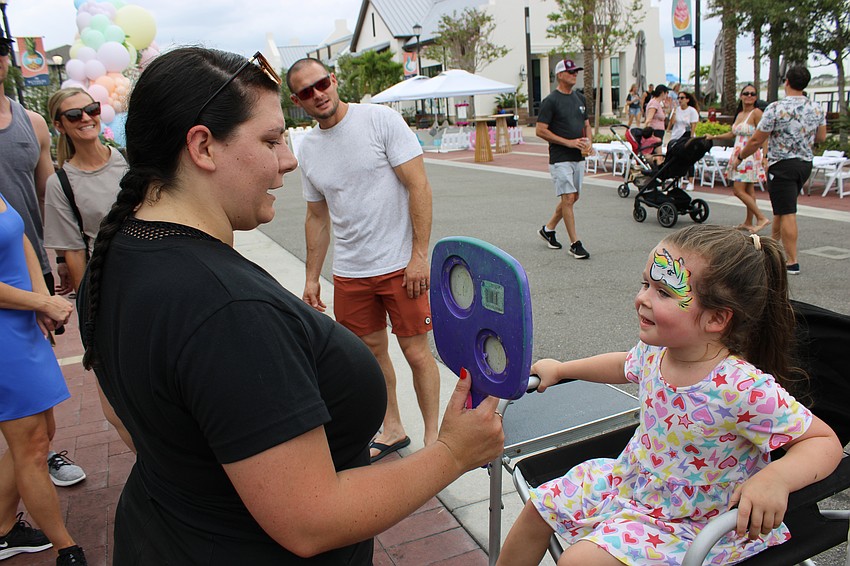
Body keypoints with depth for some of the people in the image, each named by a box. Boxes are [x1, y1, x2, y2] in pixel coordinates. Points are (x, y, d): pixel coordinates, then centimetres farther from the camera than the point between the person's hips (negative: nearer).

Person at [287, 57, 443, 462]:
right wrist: (311, 277, 14)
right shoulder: (307, 149, 8)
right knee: (372, 350, 15)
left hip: (399, 264, -5)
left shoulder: (381, 120, -8)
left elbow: (419, 186, -11)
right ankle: (393, 429, 34)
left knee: (416, 352, 1)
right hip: (348, 272, 5)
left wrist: (419, 254, -16)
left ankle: (432, 437, 19)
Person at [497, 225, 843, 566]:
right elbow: (625, 365, 15)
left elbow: (825, 441, -22)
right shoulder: (655, 351, -10)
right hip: (629, 478, 7)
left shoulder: (745, 389, -32)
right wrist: (560, 369, 20)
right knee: (541, 506, 11)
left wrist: (776, 477, -41)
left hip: (689, 522, -7)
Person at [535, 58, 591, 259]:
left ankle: (548, 229, 32)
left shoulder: (580, 98, 13)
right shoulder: (551, 101, -9)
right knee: (568, 198, -8)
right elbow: (541, 130, -14)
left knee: (573, 197, 14)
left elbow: (586, 124, 22)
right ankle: (575, 244, -2)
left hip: (578, 157, 8)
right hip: (560, 158, -8)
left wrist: (589, 142, 0)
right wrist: (569, 142, -17)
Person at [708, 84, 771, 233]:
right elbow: (732, 134, 26)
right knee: (748, 190, 11)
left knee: (739, 190, -11)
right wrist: (713, 137, 24)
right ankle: (749, 222, 16)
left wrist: (765, 156, -21)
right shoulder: (739, 114, 14)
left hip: (750, 156, -8)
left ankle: (762, 218, -6)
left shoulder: (756, 113, -9)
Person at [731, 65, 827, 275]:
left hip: (782, 165, -7)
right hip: (806, 164, 7)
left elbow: (757, 140, -13)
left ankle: (792, 262, -3)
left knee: (786, 213, -5)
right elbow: (821, 137, 13)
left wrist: (740, 157, 1)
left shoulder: (776, 108, -16)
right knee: (782, 208, 21)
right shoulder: (816, 109, 3)